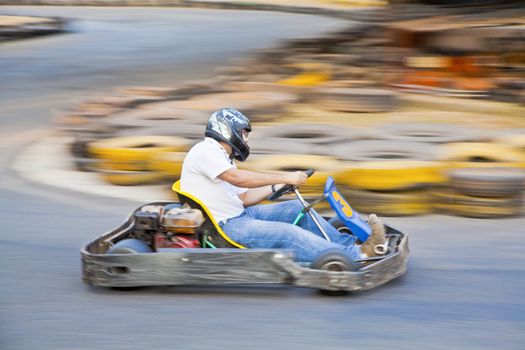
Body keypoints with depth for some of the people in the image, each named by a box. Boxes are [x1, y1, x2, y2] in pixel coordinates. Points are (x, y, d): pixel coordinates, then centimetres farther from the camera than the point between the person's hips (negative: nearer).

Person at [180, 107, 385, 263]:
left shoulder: (222, 158, 22)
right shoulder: (205, 150, -11)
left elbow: (243, 198, 18)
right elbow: (238, 178, -23)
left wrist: (277, 187, 6)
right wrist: (283, 177, -20)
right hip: (225, 225, -10)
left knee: (296, 208, 1)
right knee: (286, 233, -25)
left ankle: (350, 245, -5)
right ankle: (358, 257, -31)